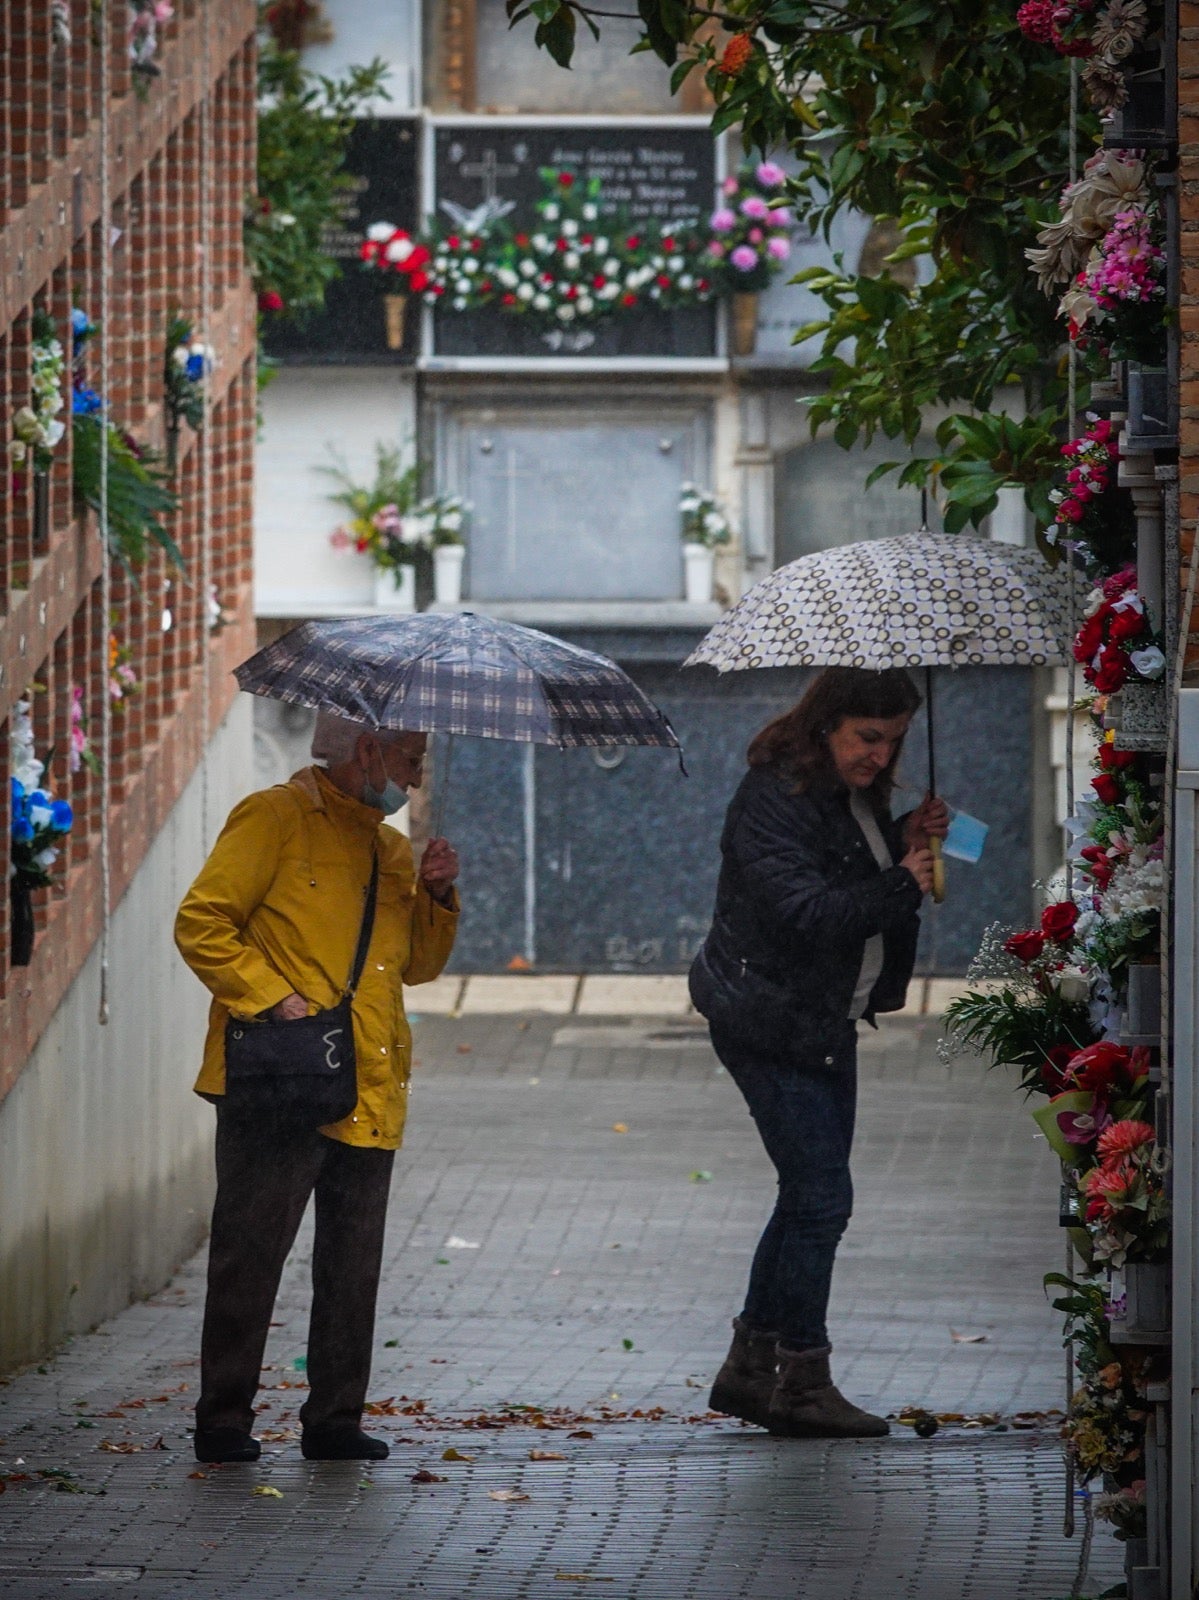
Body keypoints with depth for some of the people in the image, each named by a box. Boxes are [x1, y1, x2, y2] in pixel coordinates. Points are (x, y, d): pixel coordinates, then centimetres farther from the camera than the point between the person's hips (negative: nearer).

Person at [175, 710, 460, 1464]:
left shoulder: (391, 848, 20)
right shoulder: (275, 818, -3)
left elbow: (419, 964, 24)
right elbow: (202, 925, -8)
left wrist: (437, 896, 6)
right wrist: (273, 998, -17)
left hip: (368, 1092, 7)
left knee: (354, 1266, 6)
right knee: (250, 1256, -4)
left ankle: (335, 1418, 13)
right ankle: (223, 1421, 1)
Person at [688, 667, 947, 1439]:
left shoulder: (859, 796, 10)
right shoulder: (772, 799, -18)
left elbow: (864, 883, 15)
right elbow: (804, 911, -27)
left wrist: (909, 845, -2)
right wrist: (901, 884, -27)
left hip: (828, 1025, 10)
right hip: (773, 1025, -10)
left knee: (809, 1197, 13)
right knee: (821, 1197, -8)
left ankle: (752, 1367, 22)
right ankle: (802, 1382, -1)